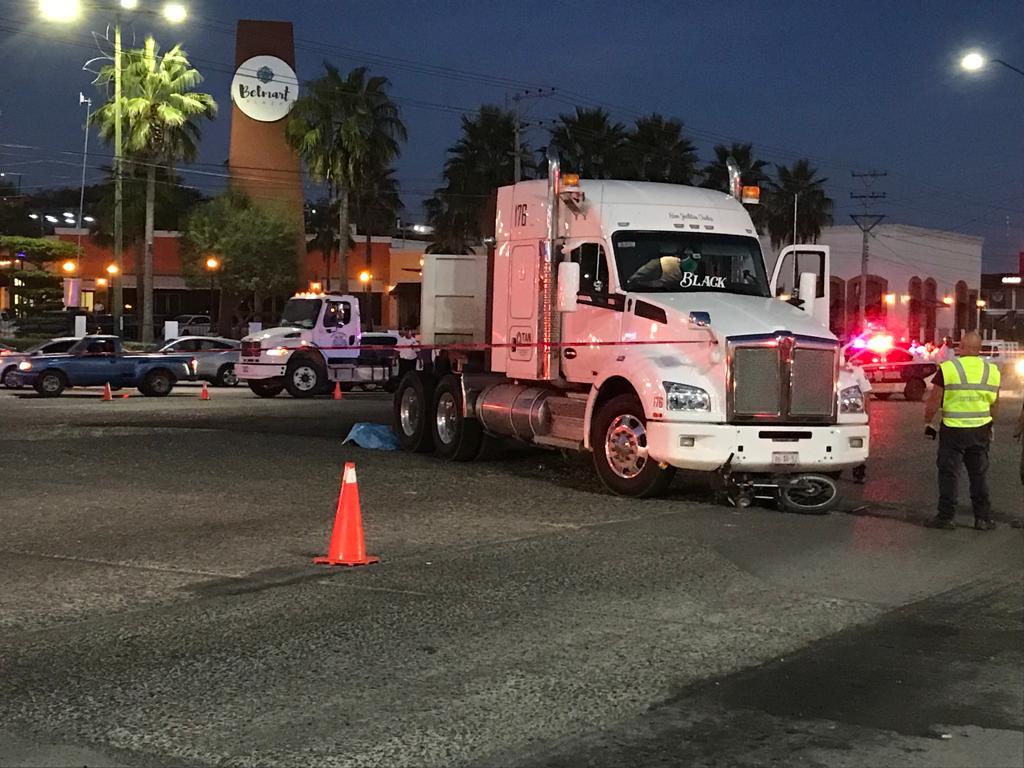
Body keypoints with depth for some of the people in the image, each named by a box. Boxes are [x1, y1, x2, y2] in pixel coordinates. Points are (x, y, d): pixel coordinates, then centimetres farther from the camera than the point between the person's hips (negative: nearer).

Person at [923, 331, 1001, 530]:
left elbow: (934, 403, -9)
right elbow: (994, 405, 12)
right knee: (979, 474, 11)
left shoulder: (947, 368, -10)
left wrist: (927, 422, 7)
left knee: (948, 473, 5)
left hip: (953, 430, -4)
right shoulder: (992, 371, 3)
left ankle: (946, 517, 7)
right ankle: (983, 518, 14)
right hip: (981, 430, 4)